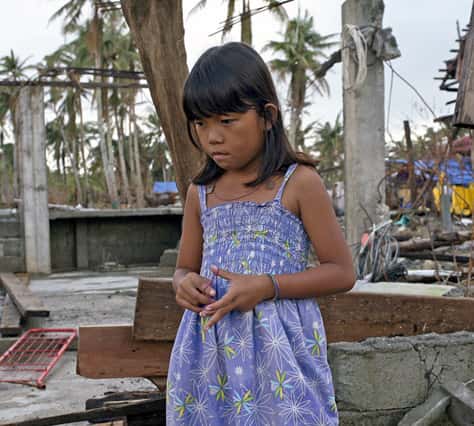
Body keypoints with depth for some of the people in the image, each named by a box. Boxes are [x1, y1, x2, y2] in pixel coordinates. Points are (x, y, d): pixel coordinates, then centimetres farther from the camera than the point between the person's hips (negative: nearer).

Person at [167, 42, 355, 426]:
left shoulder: (299, 183, -6)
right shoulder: (201, 193, 9)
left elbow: (342, 272, -5)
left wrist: (267, 286, -17)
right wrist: (185, 284, -6)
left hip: (278, 347, -4)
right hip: (210, 347, 4)